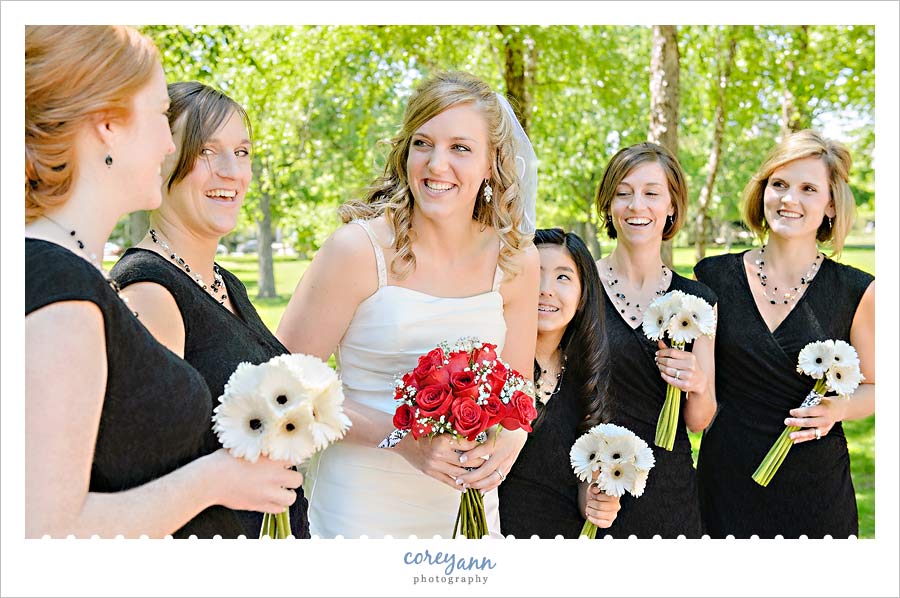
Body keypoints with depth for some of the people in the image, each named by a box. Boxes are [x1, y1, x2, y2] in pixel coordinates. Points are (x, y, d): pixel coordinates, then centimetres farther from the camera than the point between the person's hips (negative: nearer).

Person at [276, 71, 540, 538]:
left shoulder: (515, 260, -5)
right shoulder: (358, 248, -16)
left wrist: (508, 440, -16)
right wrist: (402, 438, -22)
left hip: (468, 503, 4)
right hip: (362, 503, -4)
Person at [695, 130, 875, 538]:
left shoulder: (855, 291, -4)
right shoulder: (714, 276, -1)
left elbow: (873, 387, 6)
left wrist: (837, 409, -14)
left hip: (816, 487, -1)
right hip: (726, 483, 1)